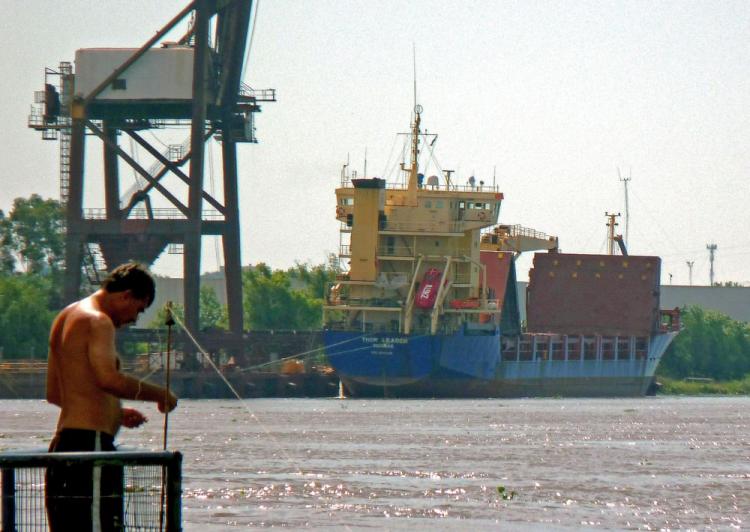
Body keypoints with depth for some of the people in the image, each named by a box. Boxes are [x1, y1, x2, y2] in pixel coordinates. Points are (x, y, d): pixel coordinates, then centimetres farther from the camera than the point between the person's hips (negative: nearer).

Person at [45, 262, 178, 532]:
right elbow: (108, 379, -26)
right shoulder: (98, 321, -10)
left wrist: (115, 413, 25)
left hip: (63, 439, 10)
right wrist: (159, 394, -13)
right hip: (90, 442, -10)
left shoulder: (66, 318, 21)